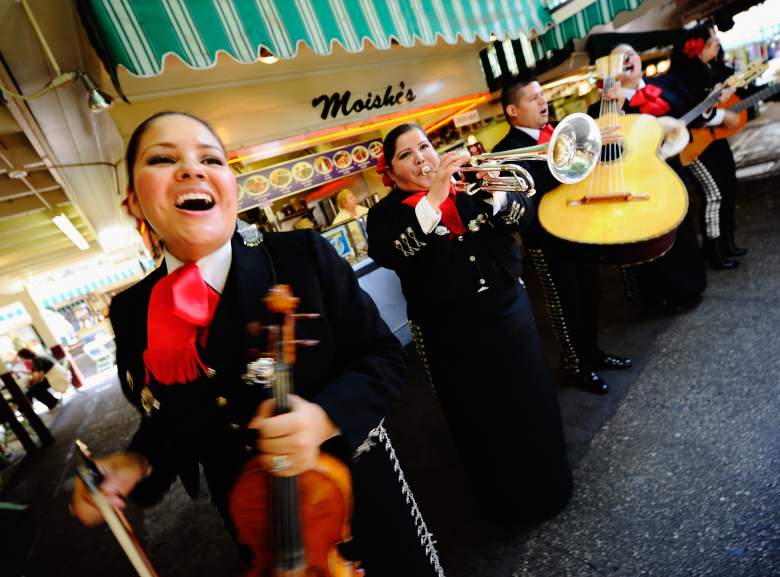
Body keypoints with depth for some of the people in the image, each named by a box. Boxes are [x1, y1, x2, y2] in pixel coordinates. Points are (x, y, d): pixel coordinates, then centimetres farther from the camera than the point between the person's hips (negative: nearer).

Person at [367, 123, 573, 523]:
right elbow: (387, 255, -27)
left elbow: (521, 215, -2)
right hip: (450, 335, -3)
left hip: (508, 312, 4)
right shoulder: (387, 214, -6)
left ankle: (549, 485, 45)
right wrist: (433, 199, -33)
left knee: (532, 404, 17)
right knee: (482, 422, 10)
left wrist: (496, 194, -22)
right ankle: (506, 500, 37)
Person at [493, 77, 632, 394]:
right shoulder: (507, 151, -16)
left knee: (590, 295, 19)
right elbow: (538, 181, -33)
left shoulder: (558, 132, 8)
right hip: (548, 240, -7)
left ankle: (592, 351, 40)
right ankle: (576, 365, 27)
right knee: (566, 305, 7)